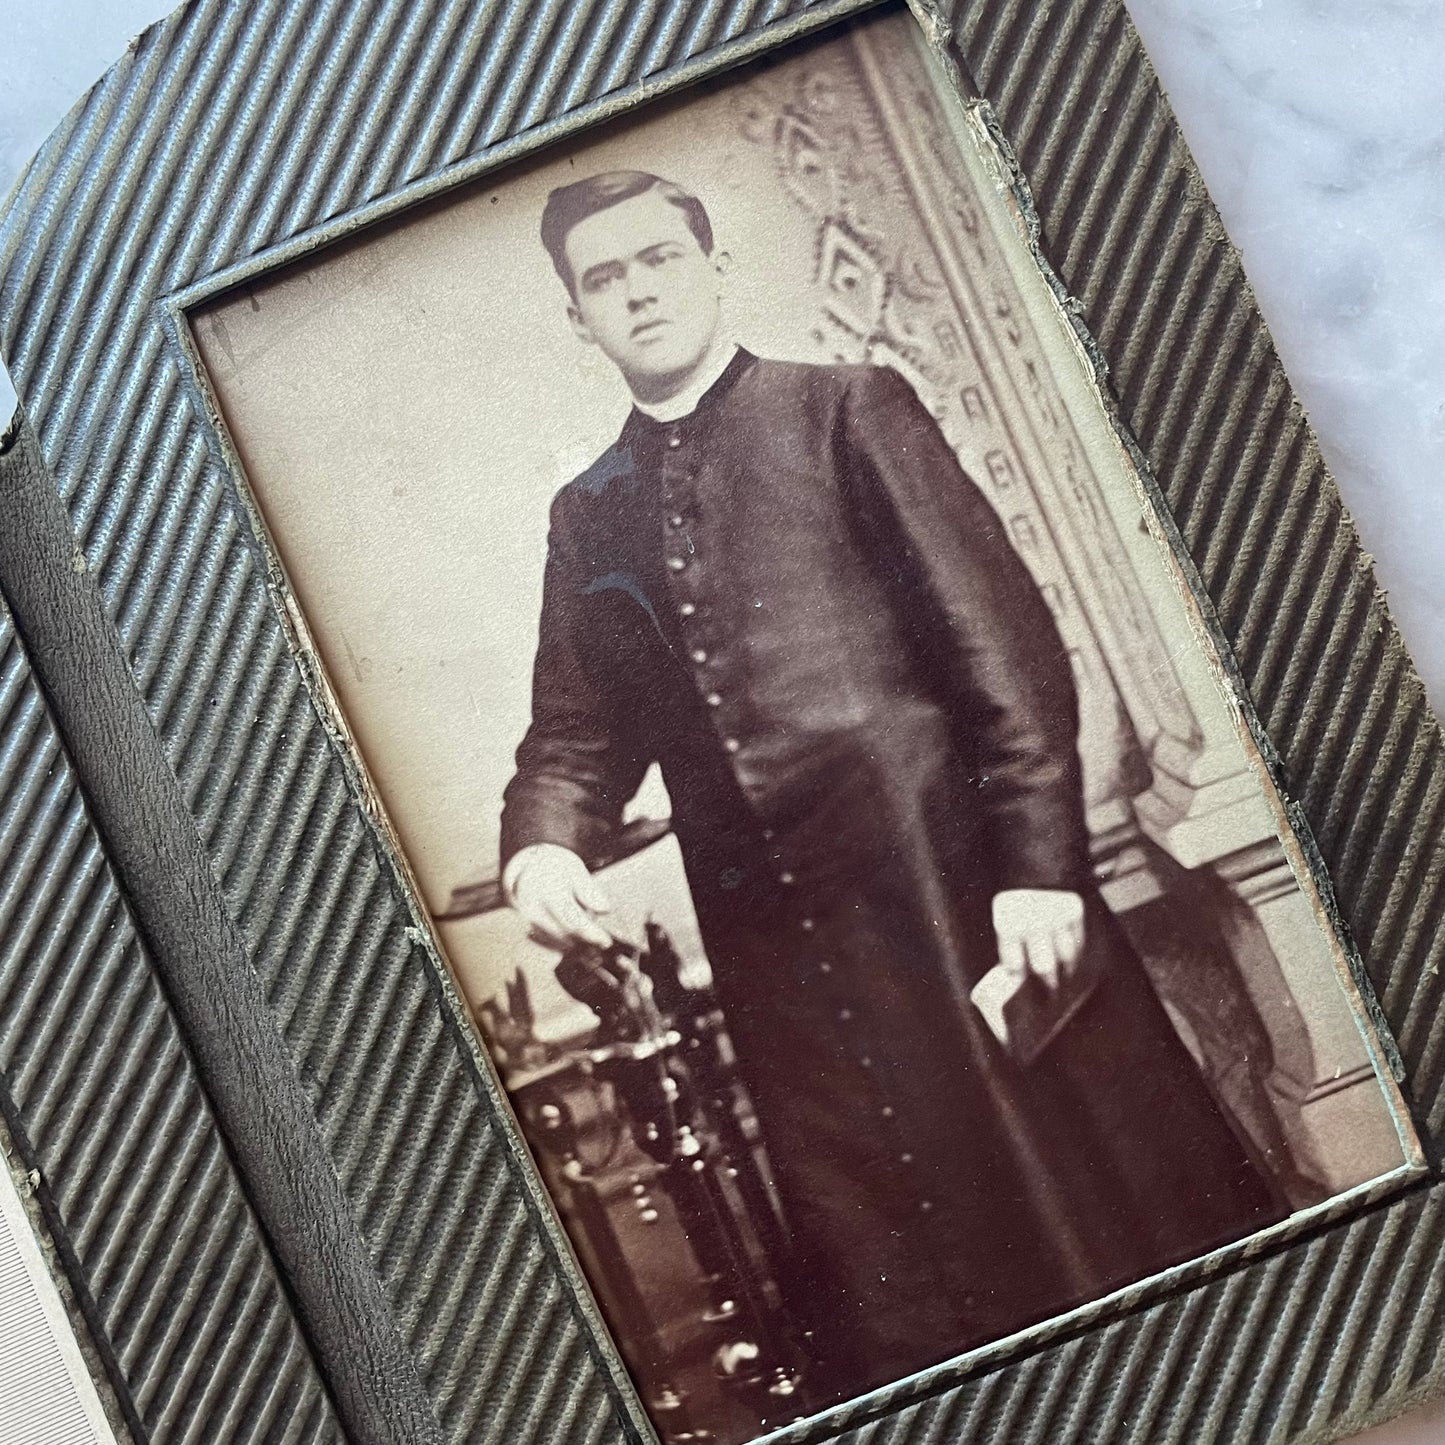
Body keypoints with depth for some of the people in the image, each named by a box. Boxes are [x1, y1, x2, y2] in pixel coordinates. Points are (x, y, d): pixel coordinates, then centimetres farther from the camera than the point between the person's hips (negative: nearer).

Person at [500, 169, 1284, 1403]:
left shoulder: (847, 411, 4)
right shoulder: (587, 516, 17)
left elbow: (1002, 638, -3)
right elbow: (576, 730, 18)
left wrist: (1039, 861, -12)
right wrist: (543, 846, -5)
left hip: (955, 886, -3)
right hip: (782, 953, 4)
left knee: (1112, 1220, -1)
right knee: (888, 1286, 7)